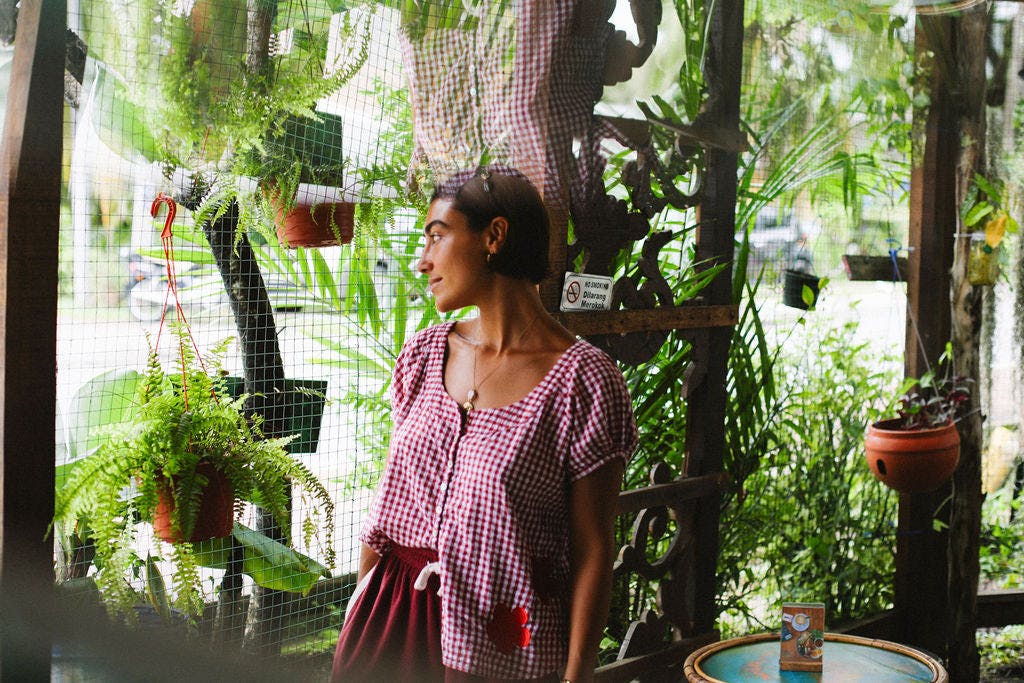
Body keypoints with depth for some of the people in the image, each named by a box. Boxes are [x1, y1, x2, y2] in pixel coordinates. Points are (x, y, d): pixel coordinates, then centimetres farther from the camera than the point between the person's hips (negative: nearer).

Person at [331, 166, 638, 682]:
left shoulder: (584, 381, -13)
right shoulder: (423, 355, 4)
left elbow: (592, 553, -11)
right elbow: (388, 498, 9)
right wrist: (358, 621, 10)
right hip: (392, 620, 5)